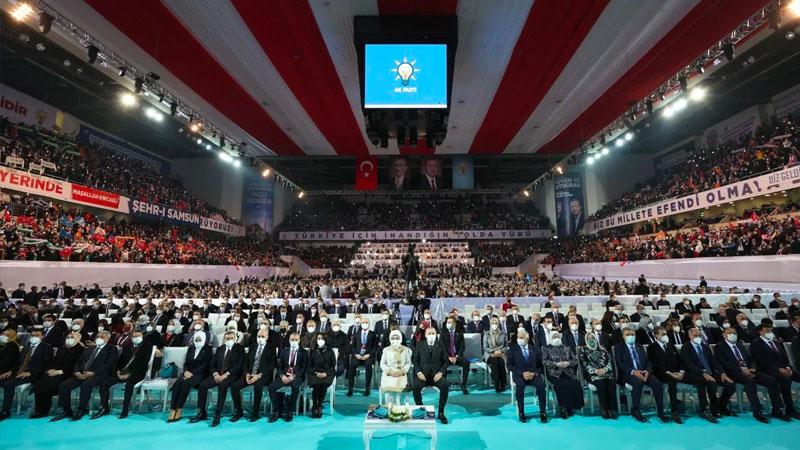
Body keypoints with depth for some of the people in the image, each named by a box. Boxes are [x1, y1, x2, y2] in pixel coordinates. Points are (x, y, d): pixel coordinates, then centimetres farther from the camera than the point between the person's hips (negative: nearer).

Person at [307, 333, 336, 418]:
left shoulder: (330, 351, 8)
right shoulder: (312, 351, 11)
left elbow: (333, 366, 6)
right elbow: (310, 365, 9)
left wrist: (326, 373, -10)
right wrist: (316, 373, -8)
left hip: (327, 374, 0)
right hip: (315, 374, 1)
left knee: (323, 385, -31)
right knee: (316, 385, -31)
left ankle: (319, 406, -12)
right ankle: (314, 407, -11)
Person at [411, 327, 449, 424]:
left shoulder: (441, 345, 8)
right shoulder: (419, 345, 7)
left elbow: (445, 362, 6)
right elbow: (415, 361, 5)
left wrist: (440, 373, -11)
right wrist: (418, 372, -12)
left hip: (436, 374, 1)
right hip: (423, 374, 0)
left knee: (445, 386, -30)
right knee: (415, 386, -31)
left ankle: (441, 412, -11)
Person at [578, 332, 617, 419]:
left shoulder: (602, 348, 20)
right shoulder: (583, 350, 10)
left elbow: (609, 360, 10)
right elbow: (584, 364, -1)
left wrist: (605, 369, -10)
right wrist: (596, 371, -13)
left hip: (606, 372, 3)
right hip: (592, 374, -3)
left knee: (611, 383, -28)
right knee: (601, 383, -32)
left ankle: (611, 408, -20)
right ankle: (604, 409, -21)